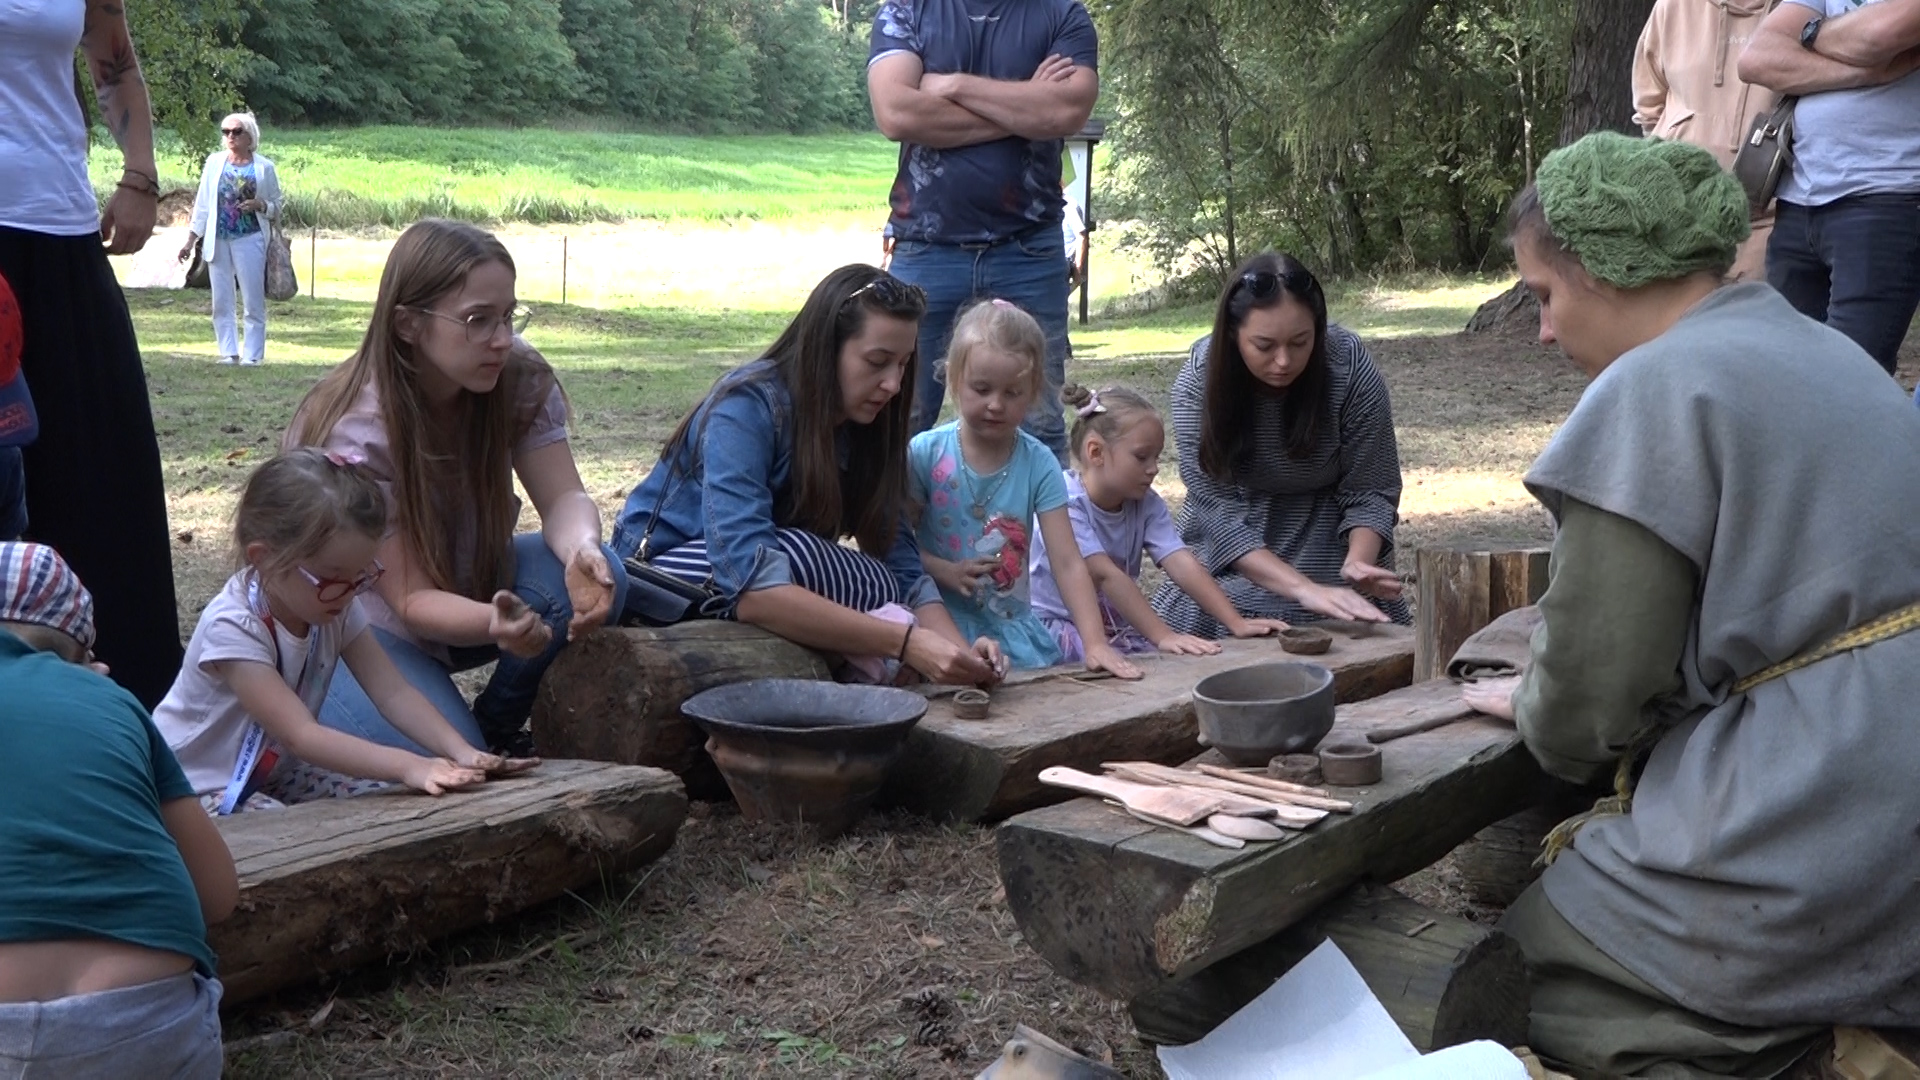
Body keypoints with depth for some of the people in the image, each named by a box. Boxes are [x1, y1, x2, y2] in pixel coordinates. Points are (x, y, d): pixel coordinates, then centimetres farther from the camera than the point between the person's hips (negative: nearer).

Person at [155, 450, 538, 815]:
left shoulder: (337, 607, -6)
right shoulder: (233, 628, -29)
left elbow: (394, 692, -11)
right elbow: (301, 735, -35)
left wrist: (462, 752, -28)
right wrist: (408, 767, -44)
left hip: (277, 774, 7)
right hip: (202, 789, -6)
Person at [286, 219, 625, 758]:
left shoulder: (520, 377, -14)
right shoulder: (357, 432, -27)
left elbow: (564, 499, -17)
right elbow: (412, 600, -28)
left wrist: (582, 548, -43)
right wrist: (496, 623, -51)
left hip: (461, 584, 5)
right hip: (349, 626, -5)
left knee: (595, 578, -24)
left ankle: (499, 731, 0)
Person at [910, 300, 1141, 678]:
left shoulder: (1038, 464, -1)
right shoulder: (926, 453, -4)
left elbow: (1067, 563, -6)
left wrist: (1095, 643, -16)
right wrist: (946, 572, -19)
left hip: (1011, 626, 2)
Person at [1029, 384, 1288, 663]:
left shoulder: (1146, 504, 1)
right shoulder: (1066, 502, -19)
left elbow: (1182, 565, -11)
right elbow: (1105, 575, -29)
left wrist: (1238, 624, -24)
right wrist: (1162, 636, -37)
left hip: (1115, 625, 7)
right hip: (1054, 626, -7)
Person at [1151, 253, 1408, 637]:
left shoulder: (1350, 368, -22)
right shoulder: (1198, 382, -23)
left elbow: (1370, 493, -14)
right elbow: (1220, 511, -28)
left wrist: (1357, 563, -35)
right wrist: (1303, 588, -40)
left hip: (1332, 541, 0)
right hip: (1232, 558, 0)